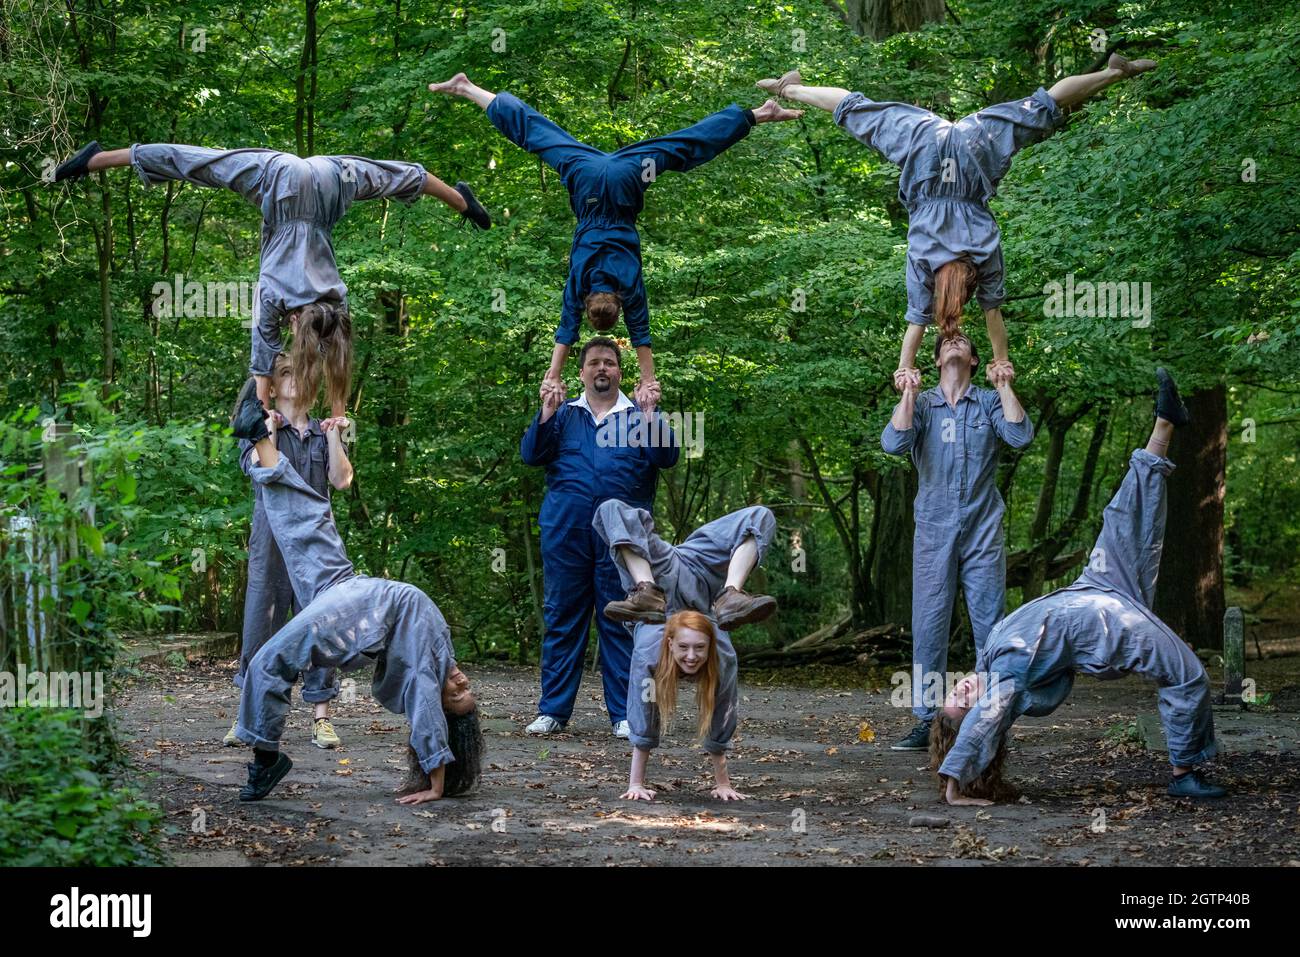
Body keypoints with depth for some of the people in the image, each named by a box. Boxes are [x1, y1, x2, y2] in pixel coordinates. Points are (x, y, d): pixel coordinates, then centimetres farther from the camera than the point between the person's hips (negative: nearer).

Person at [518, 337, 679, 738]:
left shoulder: (640, 416, 11)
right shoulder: (563, 414, 15)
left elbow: (667, 456, -4)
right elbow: (530, 454, 2)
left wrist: (654, 416, -17)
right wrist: (546, 415, -11)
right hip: (565, 532, 1)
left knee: (621, 623, 1)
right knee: (561, 619, 4)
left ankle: (625, 714, 4)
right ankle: (552, 710, 9)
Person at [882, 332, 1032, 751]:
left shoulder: (989, 402, 8)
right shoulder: (920, 403, 8)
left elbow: (1021, 436, -8)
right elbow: (893, 443, -8)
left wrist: (1005, 386, -10)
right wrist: (909, 394, -13)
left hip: (983, 532, 0)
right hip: (934, 530, 0)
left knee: (990, 626, -1)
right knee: (928, 626, -2)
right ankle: (926, 721, 1)